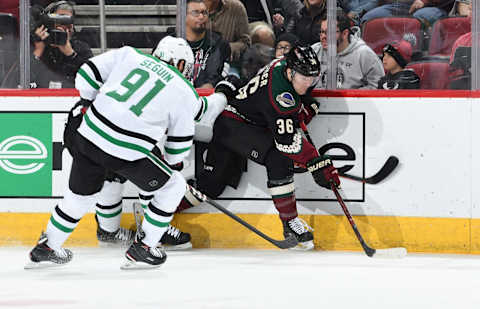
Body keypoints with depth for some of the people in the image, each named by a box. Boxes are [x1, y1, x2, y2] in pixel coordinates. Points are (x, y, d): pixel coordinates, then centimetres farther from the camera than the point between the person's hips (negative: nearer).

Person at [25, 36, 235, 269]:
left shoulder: (129, 55, 14)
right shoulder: (184, 93, 8)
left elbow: (88, 73, 12)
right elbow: (179, 144, 13)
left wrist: (86, 102, 27)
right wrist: (169, 162, 31)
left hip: (87, 135, 5)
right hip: (126, 153, -5)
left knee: (81, 194, 27)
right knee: (173, 187, 17)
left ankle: (46, 248, 37)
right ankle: (141, 250, 20)